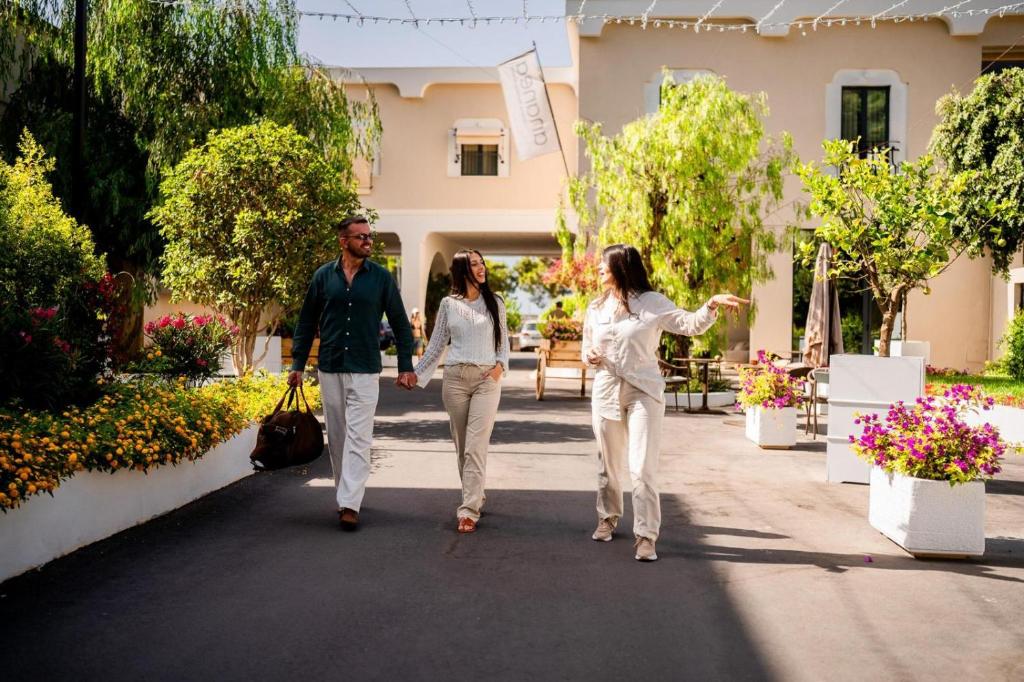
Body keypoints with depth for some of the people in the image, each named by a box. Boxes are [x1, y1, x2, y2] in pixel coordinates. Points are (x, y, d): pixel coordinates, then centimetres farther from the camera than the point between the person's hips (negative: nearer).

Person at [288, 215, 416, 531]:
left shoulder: (381, 277, 1)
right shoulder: (323, 276, 4)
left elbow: (400, 324, 5)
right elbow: (306, 323, 9)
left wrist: (406, 367, 0)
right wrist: (298, 364, 5)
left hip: (365, 370, -2)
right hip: (329, 368, 2)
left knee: (358, 437, -8)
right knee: (336, 436, 10)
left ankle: (350, 505, -8)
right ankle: (345, 492, 25)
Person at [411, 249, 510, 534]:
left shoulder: (494, 302, 6)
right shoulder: (448, 304, 7)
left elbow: (503, 340, 12)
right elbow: (436, 344, 11)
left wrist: (501, 364, -6)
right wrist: (416, 374, 5)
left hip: (487, 379, -2)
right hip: (455, 377, 2)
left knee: (475, 447, -11)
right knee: (462, 446, 8)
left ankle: (469, 510, -12)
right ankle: (475, 497, 23)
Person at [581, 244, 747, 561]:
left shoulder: (653, 303, -3)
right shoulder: (596, 307, 9)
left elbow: (690, 324, -11)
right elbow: (586, 347, 19)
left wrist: (711, 305, -30)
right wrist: (589, 356, -4)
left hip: (643, 392, -4)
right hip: (606, 391, 4)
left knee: (643, 467, -10)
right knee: (608, 464, 14)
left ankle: (645, 535, -2)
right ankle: (608, 518, 35)